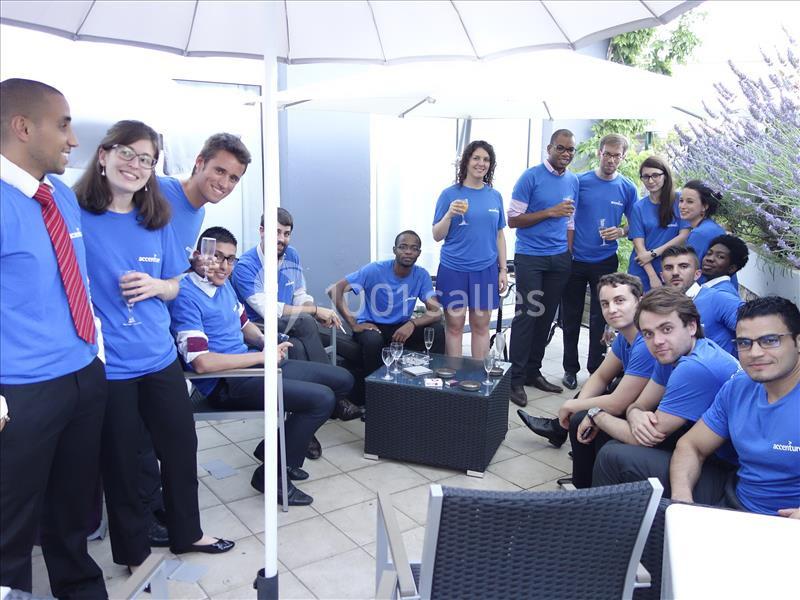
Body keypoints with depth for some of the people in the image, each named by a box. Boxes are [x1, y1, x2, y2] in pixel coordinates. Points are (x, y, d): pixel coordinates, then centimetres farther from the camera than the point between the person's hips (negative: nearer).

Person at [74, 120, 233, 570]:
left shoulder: (157, 221, 6)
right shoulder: (76, 215, -10)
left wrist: (156, 286, -7)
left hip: (159, 358, 5)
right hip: (106, 366, -5)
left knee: (182, 447, 17)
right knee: (121, 461, 11)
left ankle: (186, 532, 40)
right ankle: (134, 550, 34)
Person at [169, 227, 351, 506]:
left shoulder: (224, 283, 11)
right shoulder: (185, 296, -17)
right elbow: (201, 362, -25)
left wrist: (267, 342, 2)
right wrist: (262, 356, -17)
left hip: (253, 364, 10)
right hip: (225, 385, -10)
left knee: (342, 380, 8)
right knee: (322, 398, -23)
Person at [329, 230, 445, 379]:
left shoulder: (422, 276, -8)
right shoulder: (375, 270, -17)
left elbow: (436, 312, -14)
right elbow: (335, 289, -20)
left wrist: (412, 324, -35)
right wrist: (354, 325, -26)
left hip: (401, 327, 3)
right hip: (371, 326, -3)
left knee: (437, 330, -21)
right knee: (373, 340, -37)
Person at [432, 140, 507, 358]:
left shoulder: (495, 196, 8)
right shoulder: (450, 194, -2)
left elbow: (499, 235, 13)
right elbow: (437, 236, -2)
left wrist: (503, 269, 10)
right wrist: (450, 214, -19)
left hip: (486, 269, 3)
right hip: (454, 269, -3)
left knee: (481, 325, 9)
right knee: (454, 326, 3)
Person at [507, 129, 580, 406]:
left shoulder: (573, 181, 12)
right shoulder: (531, 177, -5)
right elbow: (513, 219, -7)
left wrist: (569, 253, 13)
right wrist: (550, 212, -13)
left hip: (560, 258, 5)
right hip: (530, 257, -5)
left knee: (546, 316, 8)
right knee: (526, 315, -7)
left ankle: (533, 371, 19)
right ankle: (515, 378, 0)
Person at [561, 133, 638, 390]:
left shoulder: (627, 188, 1)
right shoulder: (580, 181, -3)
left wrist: (621, 232, -12)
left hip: (605, 262, 0)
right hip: (575, 260, 0)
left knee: (600, 319, 6)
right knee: (571, 316, 8)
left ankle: (596, 370, 20)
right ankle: (570, 368, 22)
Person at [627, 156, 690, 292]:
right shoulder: (638, 207, 4)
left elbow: (684, 235, -5)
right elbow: (638, 244, -3)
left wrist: (654, 253, -11)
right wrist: (653, 276, -13)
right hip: (642, 273, 1)